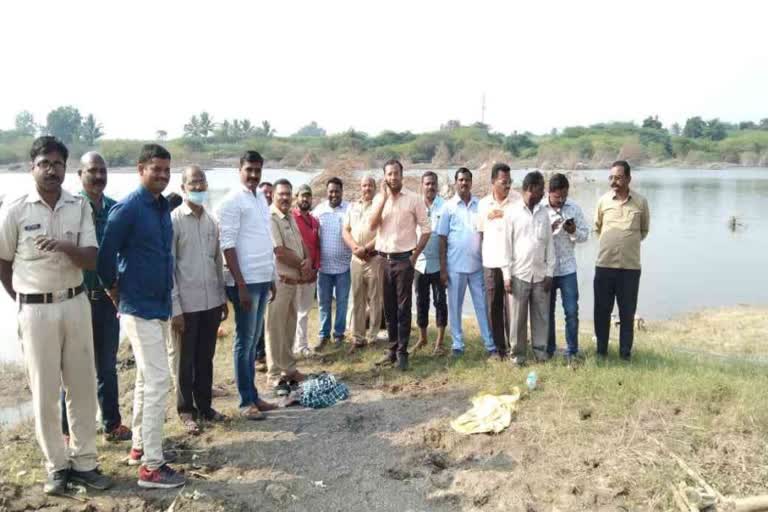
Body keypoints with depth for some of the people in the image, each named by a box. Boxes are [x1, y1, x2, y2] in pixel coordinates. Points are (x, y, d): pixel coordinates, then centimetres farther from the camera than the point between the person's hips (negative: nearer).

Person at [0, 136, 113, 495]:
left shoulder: (79, 206, 0)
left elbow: (91, 260, -6)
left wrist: (65, 246, -25)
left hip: (75, 304, 2)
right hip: (36, 310, -2)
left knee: (82, 385, 8)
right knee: (45, 390, 6)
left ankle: (83, 461, 21)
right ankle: (56, 465, 20)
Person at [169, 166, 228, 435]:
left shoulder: (212, 221, 9)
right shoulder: (173, 220, -8)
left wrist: (223, 297, 12)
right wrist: (175, 307, -14)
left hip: (211, 302, 5)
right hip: (187, 304, -5)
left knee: (206, 357, 14)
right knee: (186, 360, 8)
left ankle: (204, 405, 27)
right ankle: (186, 410, 21)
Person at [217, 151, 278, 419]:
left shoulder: (261, 198, 14)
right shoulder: (233, 201, -10)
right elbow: (228, 246, -15)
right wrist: (241, 284, -18)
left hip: (263, 279, 8)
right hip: (245, 281, -8)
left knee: (254, 340, 14)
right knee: (244, 341, 0)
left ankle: (254, 395, 23)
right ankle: (246, 401, 10)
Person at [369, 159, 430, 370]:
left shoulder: (414, 199, -4)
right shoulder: (379, 198, 6)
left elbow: (426, 229, -3)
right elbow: (372, 226, -8)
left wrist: (414, 256, -7)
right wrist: (384, 198, -13)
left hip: (403, 259, -3)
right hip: (383, 259, 4)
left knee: (403, 308, 1)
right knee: (389, 308, 10)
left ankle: (402, 352, 9)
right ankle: (392, 350, 21)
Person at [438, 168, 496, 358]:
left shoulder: (480, 205, 4)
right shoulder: (449, 206, -1)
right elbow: (443, 239, -1)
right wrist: (442, 268, -5)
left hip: (477, 265, 2)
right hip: (455, 266, -1)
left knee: (482, 305, 6)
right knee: (455, 307, 7)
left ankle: (490, 345, 11)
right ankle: (458, 345, 17)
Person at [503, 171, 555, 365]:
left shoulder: (543, 213, 9)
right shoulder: (512, 212, -2)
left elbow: (549, 244, 9)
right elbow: (507, 245, -3)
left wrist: (550, 272, 2)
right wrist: (507, 275, -6)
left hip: (540, 274, 3)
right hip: (519, 274, -3)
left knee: (541, 315, 7)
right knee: (518, 317, 3)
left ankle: (540, 350, 19)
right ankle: (518, 352, 14)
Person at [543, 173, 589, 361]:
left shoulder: (574, 208, 1)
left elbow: (585, 234, 4)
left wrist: (574, 231, -16)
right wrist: (549, 230, -22)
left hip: (567, 268, 1)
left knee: (572, 311, 1)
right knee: (547, 311, 10)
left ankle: (572, 351, 13)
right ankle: (548, 349, 23)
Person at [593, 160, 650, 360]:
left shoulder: (641, 202, -2)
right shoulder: (603, 200, 0)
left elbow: (644, 230, 13)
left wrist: (629, 243, 10)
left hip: (630, 266, -1)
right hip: (604, 264, 1)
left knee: (627, 312, 8)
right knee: (602, 310, 8)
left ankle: (626, 352, 21)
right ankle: (601, 350, 22)